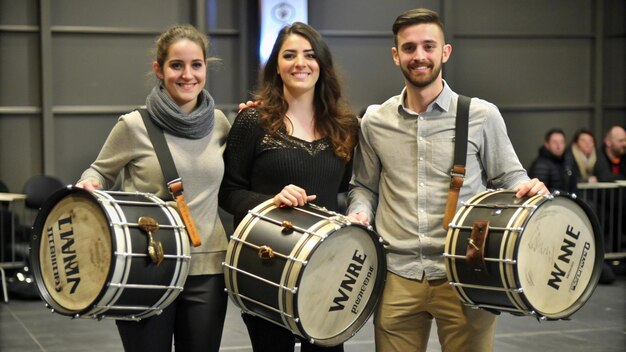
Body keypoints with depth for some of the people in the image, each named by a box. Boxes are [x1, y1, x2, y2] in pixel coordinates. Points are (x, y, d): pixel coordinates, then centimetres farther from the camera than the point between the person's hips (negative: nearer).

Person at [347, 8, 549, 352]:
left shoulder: (482, 115, 1)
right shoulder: (375, 121, 8)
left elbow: (509, 177, 7)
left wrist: (528, 189, -14)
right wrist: (359, 214, -3)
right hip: (396, 276, 2)